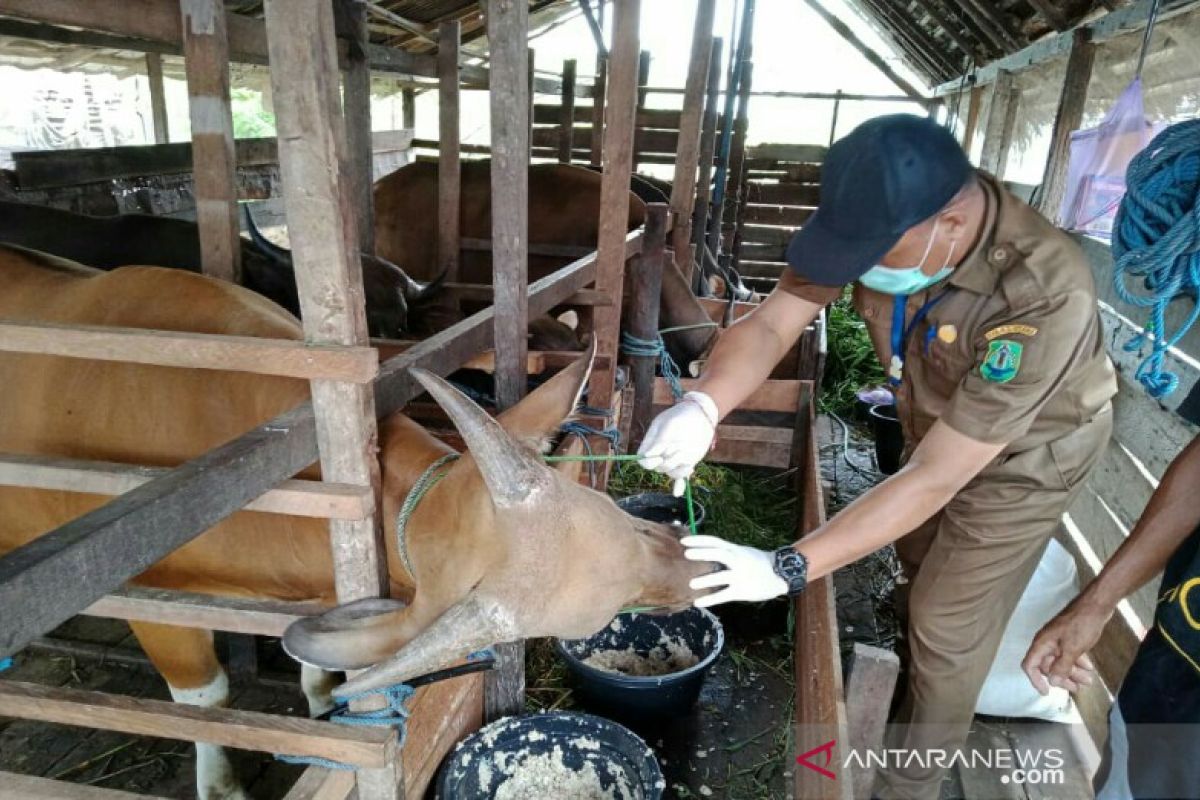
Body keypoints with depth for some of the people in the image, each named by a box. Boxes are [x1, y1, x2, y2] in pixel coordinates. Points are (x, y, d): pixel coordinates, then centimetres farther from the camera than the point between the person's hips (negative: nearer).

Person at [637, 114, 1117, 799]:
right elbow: (773, 323, -28)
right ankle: (922, 704, 58)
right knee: (920, 565, 26)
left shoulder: (1046, 297, -43)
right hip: (935, 424, 6)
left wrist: (788, 568, -44)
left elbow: (935, 480, -41)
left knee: (950, 626, 4)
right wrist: (702, 405, -48)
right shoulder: (887, 221, -27)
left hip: (1026, 449, -6)